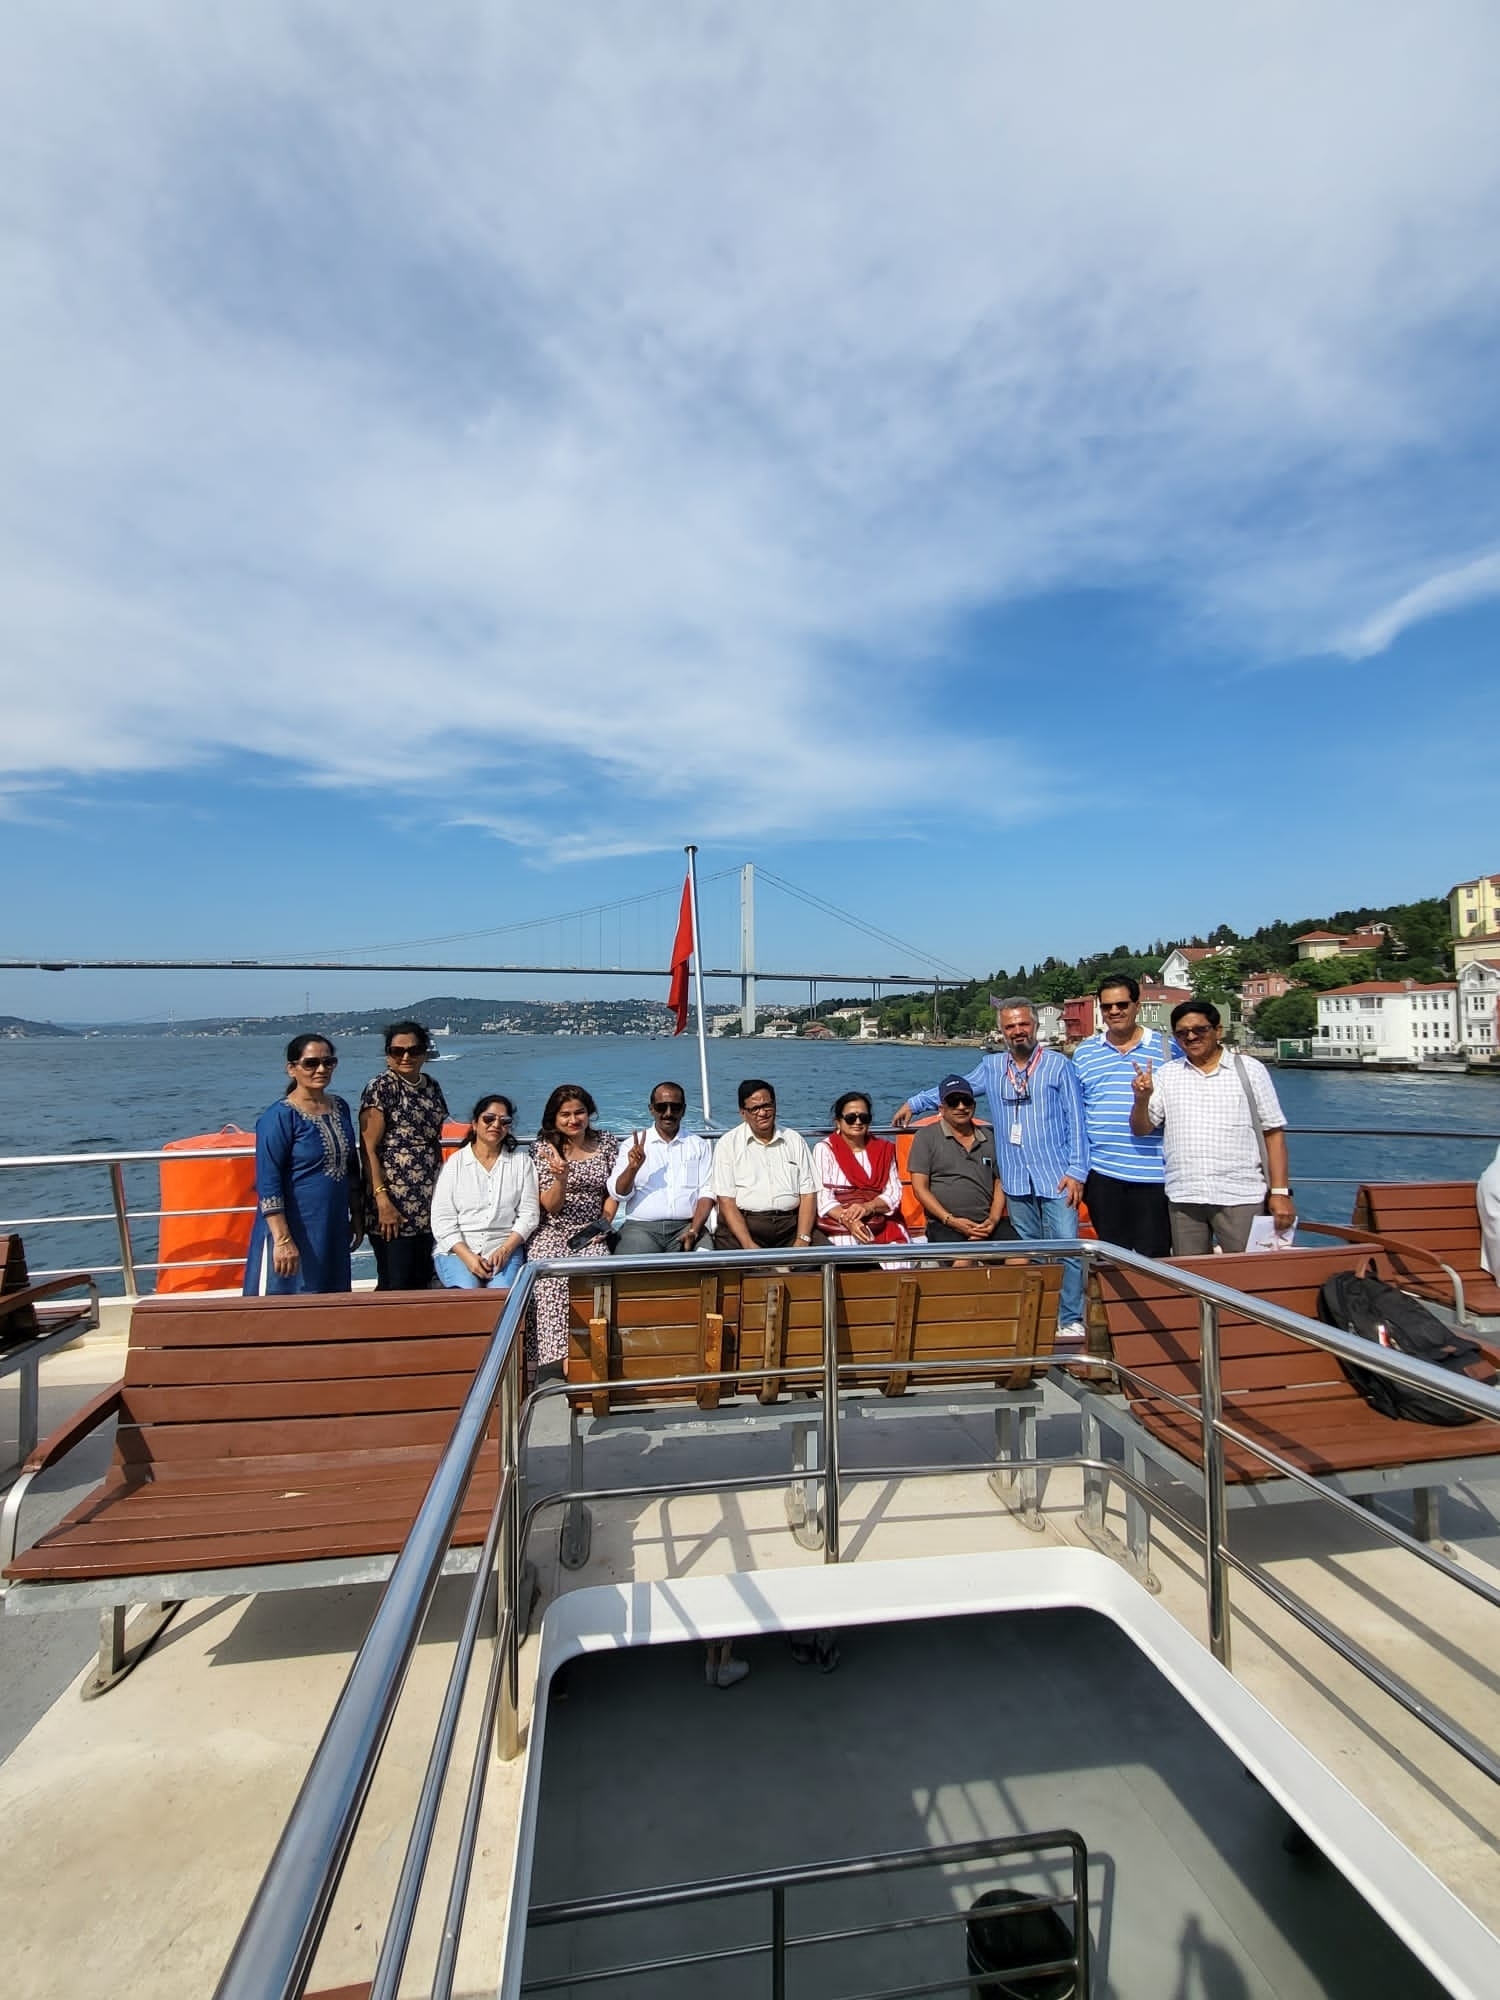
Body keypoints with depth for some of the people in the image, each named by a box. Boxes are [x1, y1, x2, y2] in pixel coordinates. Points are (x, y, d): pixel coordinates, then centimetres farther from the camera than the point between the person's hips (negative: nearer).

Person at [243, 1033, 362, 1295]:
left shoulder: (340, 1107, 7)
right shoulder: (278, 1117, -13)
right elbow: (267, 1185, -17)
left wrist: (355, 1215, 15)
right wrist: (282, 1239, -20)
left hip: (333, 1231, 7)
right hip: (292, 1231, -6)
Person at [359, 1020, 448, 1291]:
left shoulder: (432, 1087, 12)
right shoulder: (380, 1088, -7)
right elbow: (368, 1149, -11)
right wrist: (382, 1201, -17)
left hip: (429, 1206, 6)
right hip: (394, 1207, -6)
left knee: (422, 1284, 10)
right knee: (395, 1288, -3)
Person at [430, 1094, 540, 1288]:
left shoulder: (522, 1161, 9)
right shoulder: (454, 1163, 5)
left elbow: (529, 1214, 5)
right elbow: (442, 1220, 0)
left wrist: (505, 1249, -10)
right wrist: (467, 1256, -13)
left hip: (505, 1248, 1)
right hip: (456, 1248, -1)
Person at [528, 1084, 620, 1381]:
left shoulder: (608, 1143, 6)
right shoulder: (545, 1148, 1)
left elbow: (614, 1191, 12)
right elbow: (551, 1207, -2)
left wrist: (605, 1223, -4)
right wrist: (561, 1177, -21)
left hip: (592, 1234, 1)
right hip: (554, 1233, -1)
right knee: (552, 1274, -30)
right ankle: (554, 1353, -21)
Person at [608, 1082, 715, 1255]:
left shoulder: (700, 1145, 14)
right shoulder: (634, 1145, 13)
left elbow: (707, 1192, 5)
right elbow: (619, 1194, 5)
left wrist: (694, 1231, -10)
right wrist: (632, 1168, -15)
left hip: (686, 1226, 1)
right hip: (641, 1226, -1)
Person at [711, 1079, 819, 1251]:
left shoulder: (795, 1141, 12)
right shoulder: (728, 1143, 4)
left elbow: (808, 1194, 8)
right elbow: (726, 1201, -3)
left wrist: (802, 1240, -7)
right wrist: (749, 1245, -15)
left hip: (790, 1224, 2)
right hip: (741, 1224, -2)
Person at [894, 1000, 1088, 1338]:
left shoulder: (1058, 1065, 0)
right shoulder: (991, 1067, 10)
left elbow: (1075, 1120, -2)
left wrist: (1077, 1171, -9)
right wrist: (914, 1103, 19)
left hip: (1055, 1178, -3)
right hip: (1016, 1181, 3)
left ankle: (1071, 1321, 4)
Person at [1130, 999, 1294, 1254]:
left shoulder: (1249, 1069, 6)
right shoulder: (1167, 1075, 9)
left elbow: (1273, 1132, 4)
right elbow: (1141, 1129, 6)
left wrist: (1280, 1192, -3)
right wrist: (1142, 1099, -14)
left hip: (1240, 1196, -2)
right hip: (1184, 1198, 2)